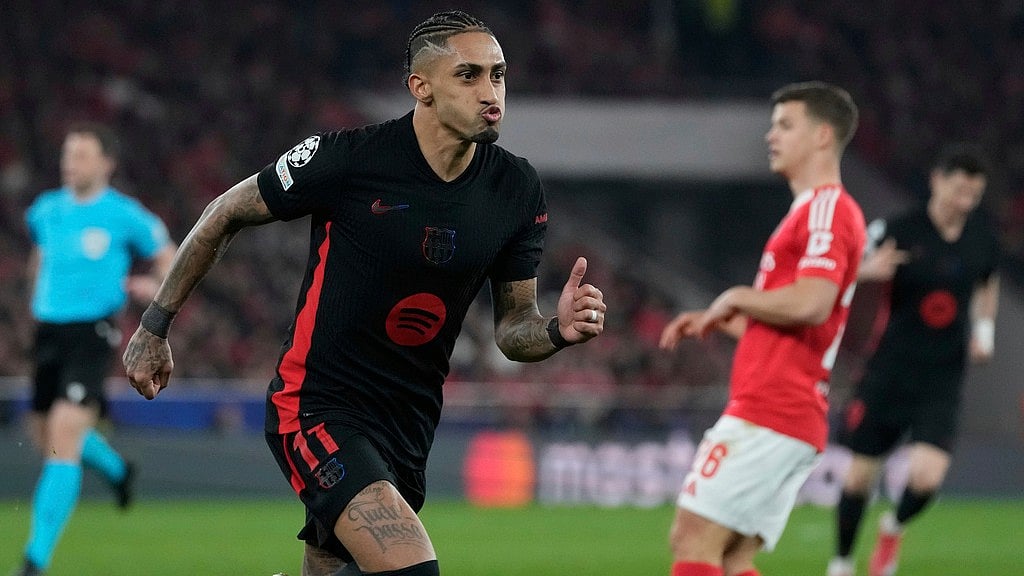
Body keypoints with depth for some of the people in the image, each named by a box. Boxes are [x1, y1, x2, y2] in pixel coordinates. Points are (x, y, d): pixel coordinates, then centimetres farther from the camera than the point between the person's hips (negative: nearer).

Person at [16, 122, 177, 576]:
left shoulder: (125, 216, -6)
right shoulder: (45, 211, 8)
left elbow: (167, 258, 6)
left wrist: (155, 289, -14)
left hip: (91, 337, -6)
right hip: (48, 332, 6)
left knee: (63, 437, -18)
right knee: (44, 433, 18)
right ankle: (116, 470, 51)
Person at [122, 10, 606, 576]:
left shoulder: (516, 189, -1)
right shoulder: (347, 158, -15)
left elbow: (511, 326, 8)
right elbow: (224, 216, -1)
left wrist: (558, 329, -15)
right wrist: (154, 327, 5)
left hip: (408, 424, 6)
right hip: (318, 407, -6)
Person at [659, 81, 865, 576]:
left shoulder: (827, 209, -9)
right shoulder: (813, 211, 24)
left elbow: (811, 304, -24)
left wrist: (735, 298, -8)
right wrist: (718, 320, 18)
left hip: (768, 417, -10)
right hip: (792, 420, 10)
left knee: (693, 536, -11)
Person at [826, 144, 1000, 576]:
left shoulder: (983, 238, 0)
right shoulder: (900, 231, -11)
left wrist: (984, 328, 6)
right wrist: (867, 269, -27)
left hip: (943, 380, 1)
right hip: (890, 373, -1)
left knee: (927, 476, -17)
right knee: (859, 475, 5)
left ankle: (894, 527, 17)